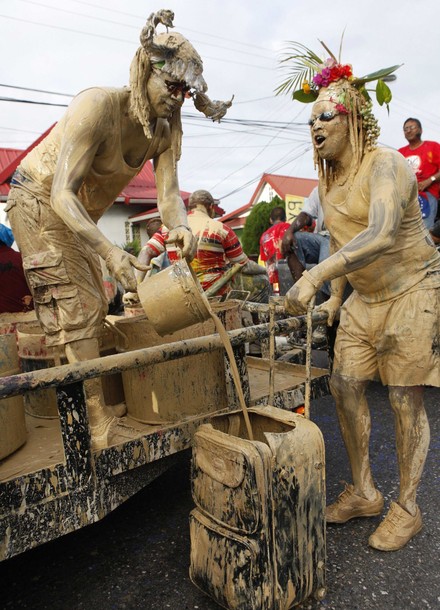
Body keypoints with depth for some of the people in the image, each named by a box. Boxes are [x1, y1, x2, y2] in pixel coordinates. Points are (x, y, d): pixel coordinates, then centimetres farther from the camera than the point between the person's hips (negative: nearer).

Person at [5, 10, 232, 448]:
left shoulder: (166, 128, -8)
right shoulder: (98, 106, -29)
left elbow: (168, 191, -17)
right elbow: (62, 194, -34)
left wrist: (180, 226, -42)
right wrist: (109, 252, -47)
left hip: (79, 213, 8)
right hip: (38, 201, -8)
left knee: (92, 305, 11)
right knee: (76, 308, -14)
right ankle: (97, 421, -9)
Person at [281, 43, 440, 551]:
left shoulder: (385, 166, -20)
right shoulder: (328, 183, 7)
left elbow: (381, 234, -39)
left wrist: (314, 276, -48)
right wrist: (335, 294, 17)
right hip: (364, 298, 8)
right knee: (345, 384, 2)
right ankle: (364, 492, 18)